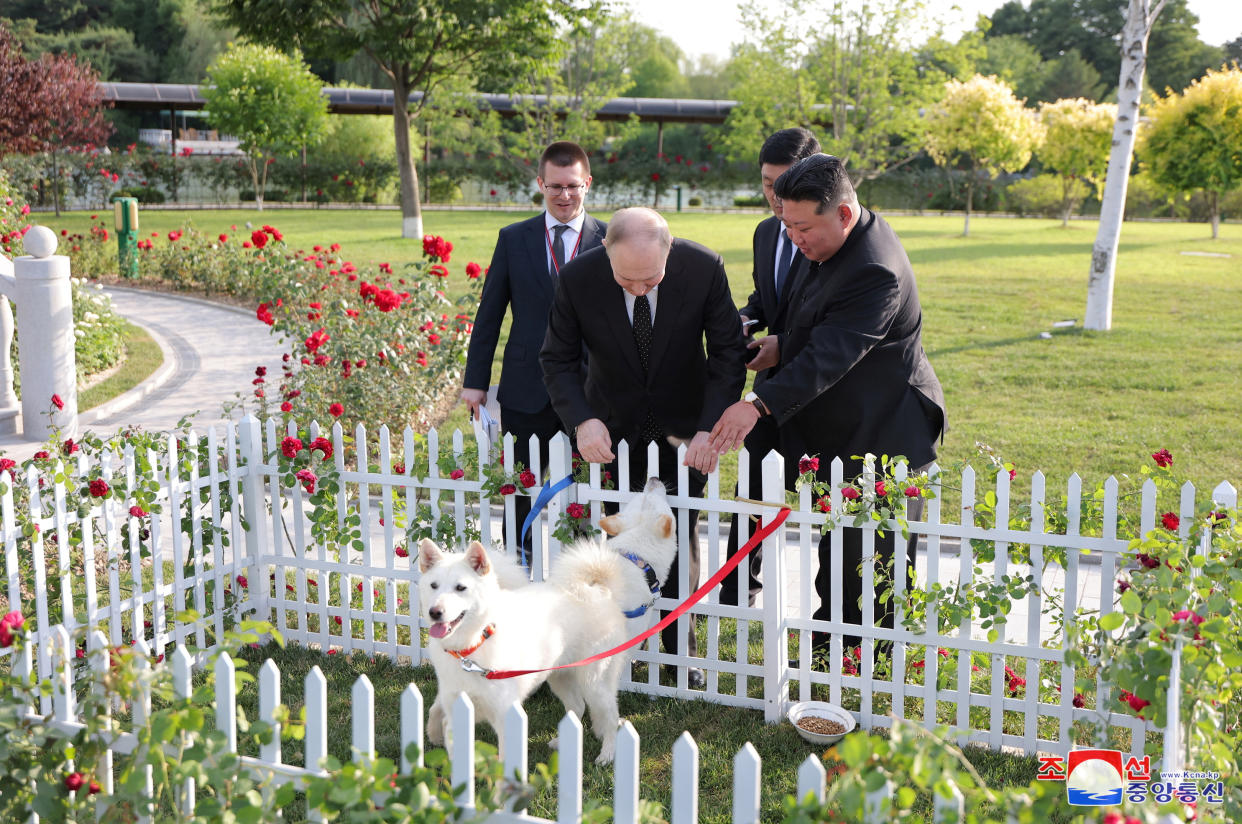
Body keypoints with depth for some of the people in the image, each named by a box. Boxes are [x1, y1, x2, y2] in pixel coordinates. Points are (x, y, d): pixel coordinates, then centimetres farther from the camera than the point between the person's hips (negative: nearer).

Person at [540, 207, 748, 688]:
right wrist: (581, 420, -26)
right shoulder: (578, 278, -22)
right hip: (612, 425, 0)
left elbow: (728, 352, -13)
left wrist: (711, 427, -24)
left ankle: (680, 647, 21)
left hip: (682, 426, 0)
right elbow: (557, 358, -10)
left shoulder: (704, 268, -23)